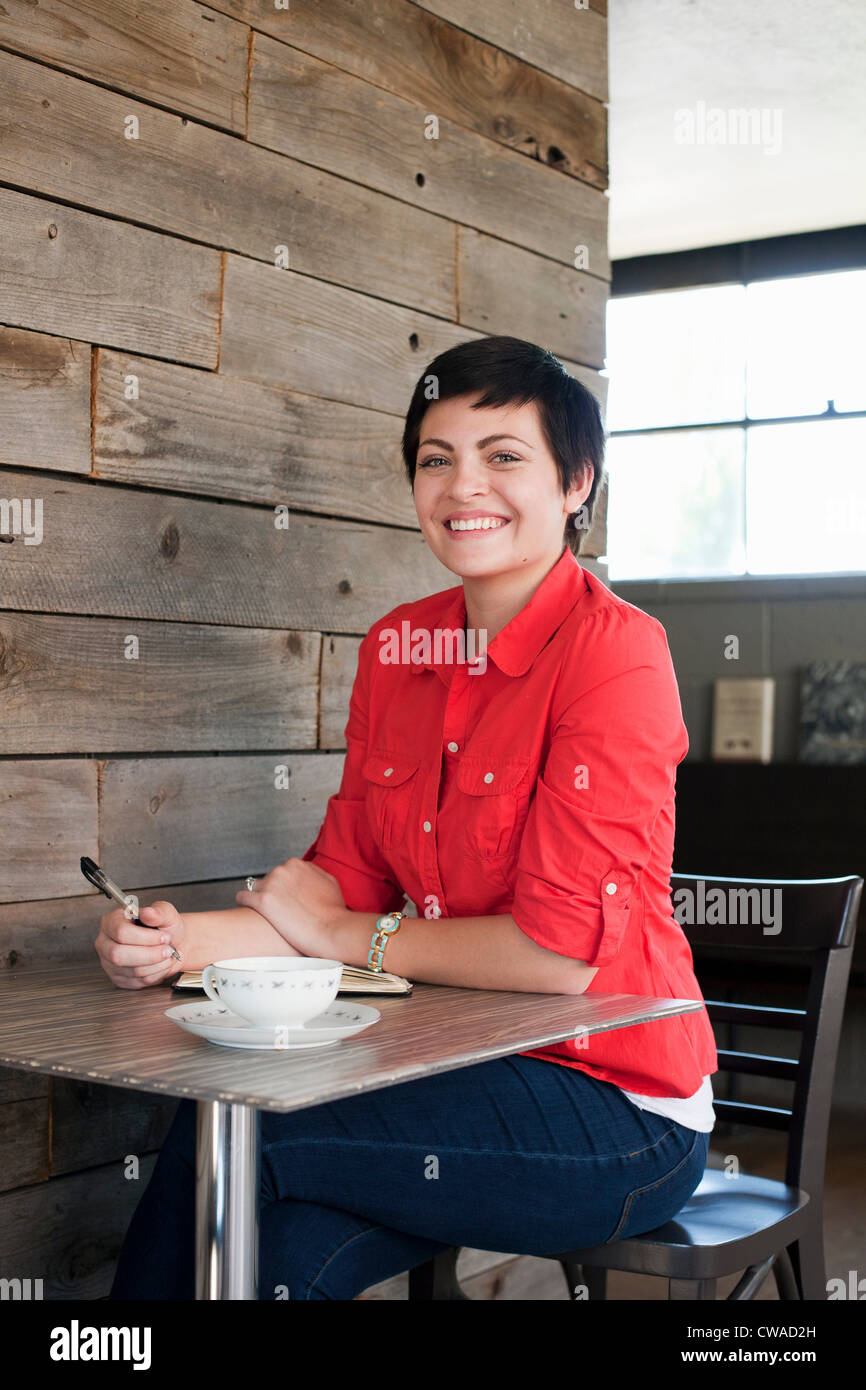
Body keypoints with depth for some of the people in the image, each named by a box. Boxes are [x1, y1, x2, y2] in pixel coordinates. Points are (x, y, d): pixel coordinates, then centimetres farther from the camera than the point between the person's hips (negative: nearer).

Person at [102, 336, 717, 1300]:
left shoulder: (614, 651, -16)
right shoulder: (397, 646, 6)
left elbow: (559, 951, -20)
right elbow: (344, 878, 6)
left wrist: (342, 936, -9)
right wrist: (187, 940, -13)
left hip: (617, 1111, -5)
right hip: (460, 1065, 5)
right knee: (292, 1247, -21)